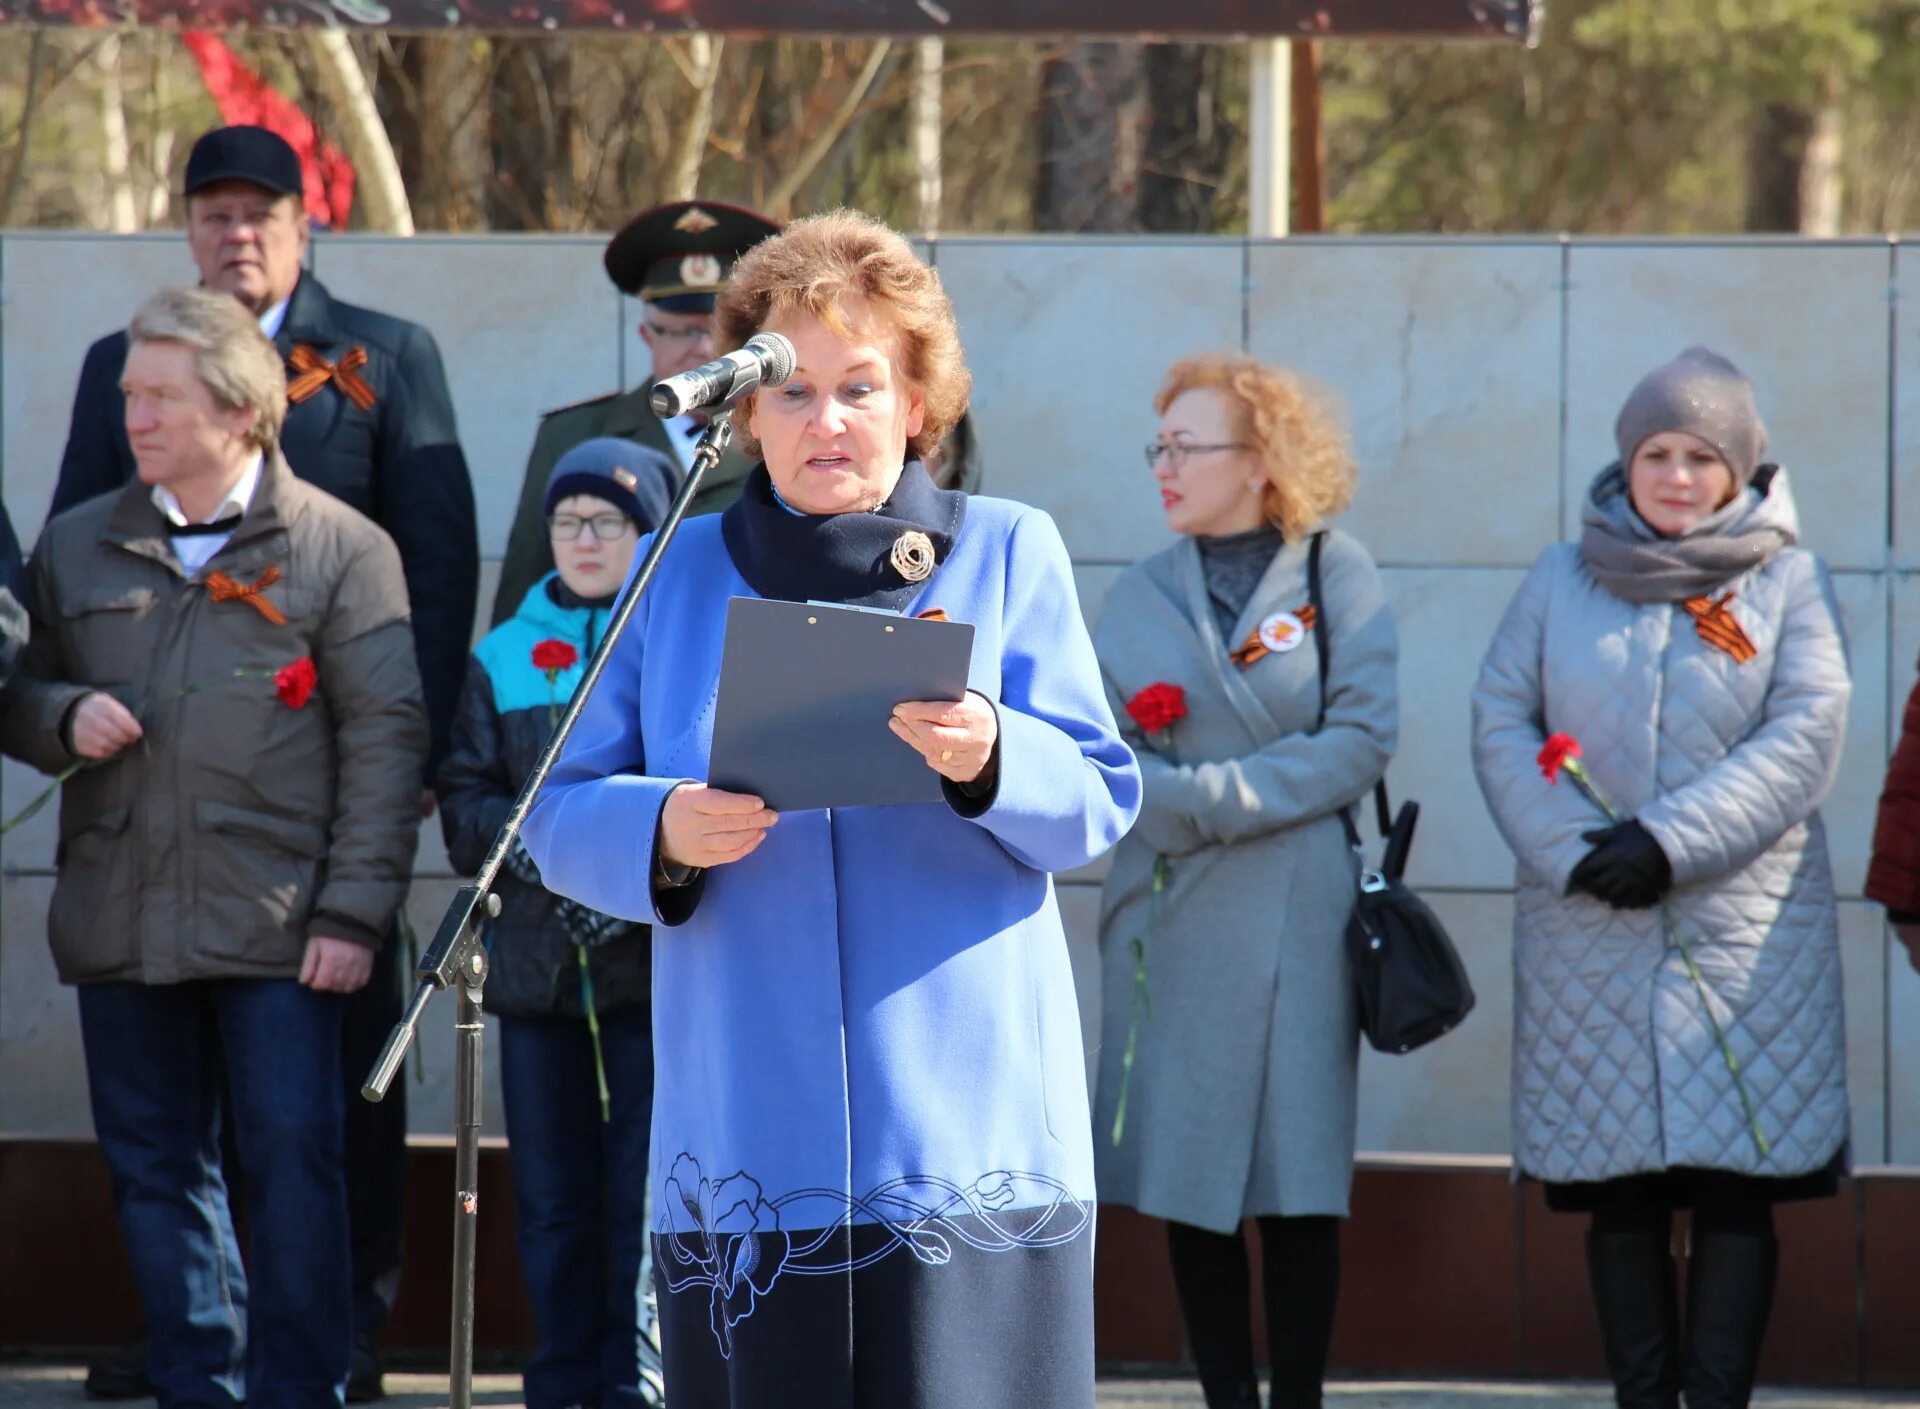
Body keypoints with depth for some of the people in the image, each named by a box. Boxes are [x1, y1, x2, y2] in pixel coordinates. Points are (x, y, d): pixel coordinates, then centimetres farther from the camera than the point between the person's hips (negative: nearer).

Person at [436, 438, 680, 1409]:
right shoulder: (504, 657, 13)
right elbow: (463, 800, 7)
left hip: (655, 957, -3)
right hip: (535, 957, 3)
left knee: (648, 1192, -6)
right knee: (551, 1195, 7)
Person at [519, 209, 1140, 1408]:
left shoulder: (1008, 554, 10)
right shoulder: (678, 578, 14)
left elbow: (1098, 801, 1)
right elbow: (563, 816, 9)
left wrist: (989, 759, -21)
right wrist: (664, 835, -13)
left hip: (960, 1124, -2)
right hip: (747, 1128, 2)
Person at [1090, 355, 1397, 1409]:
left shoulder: (1336, 575, 1)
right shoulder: (1139, 597, 8)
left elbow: (1361, 738, -8)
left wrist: (1215, 796, -12)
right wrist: (1183, 808, -17)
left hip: (1300, 921, -2)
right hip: (1171, 918, 3)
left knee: (1300, 1181, -1)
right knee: (1189, 1180, 1)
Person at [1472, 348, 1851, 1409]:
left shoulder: (1788, 581, 5)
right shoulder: (1561, 580, 10)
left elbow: (1804, 740, -5)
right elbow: (1500, 725, 4)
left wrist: (1670, 842, -15)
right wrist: (1575, 853, -11)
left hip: (1746, 928, -2)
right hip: (1587, 936, 2)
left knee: (1736, 1185, -6)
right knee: (1617, 1192, 2)